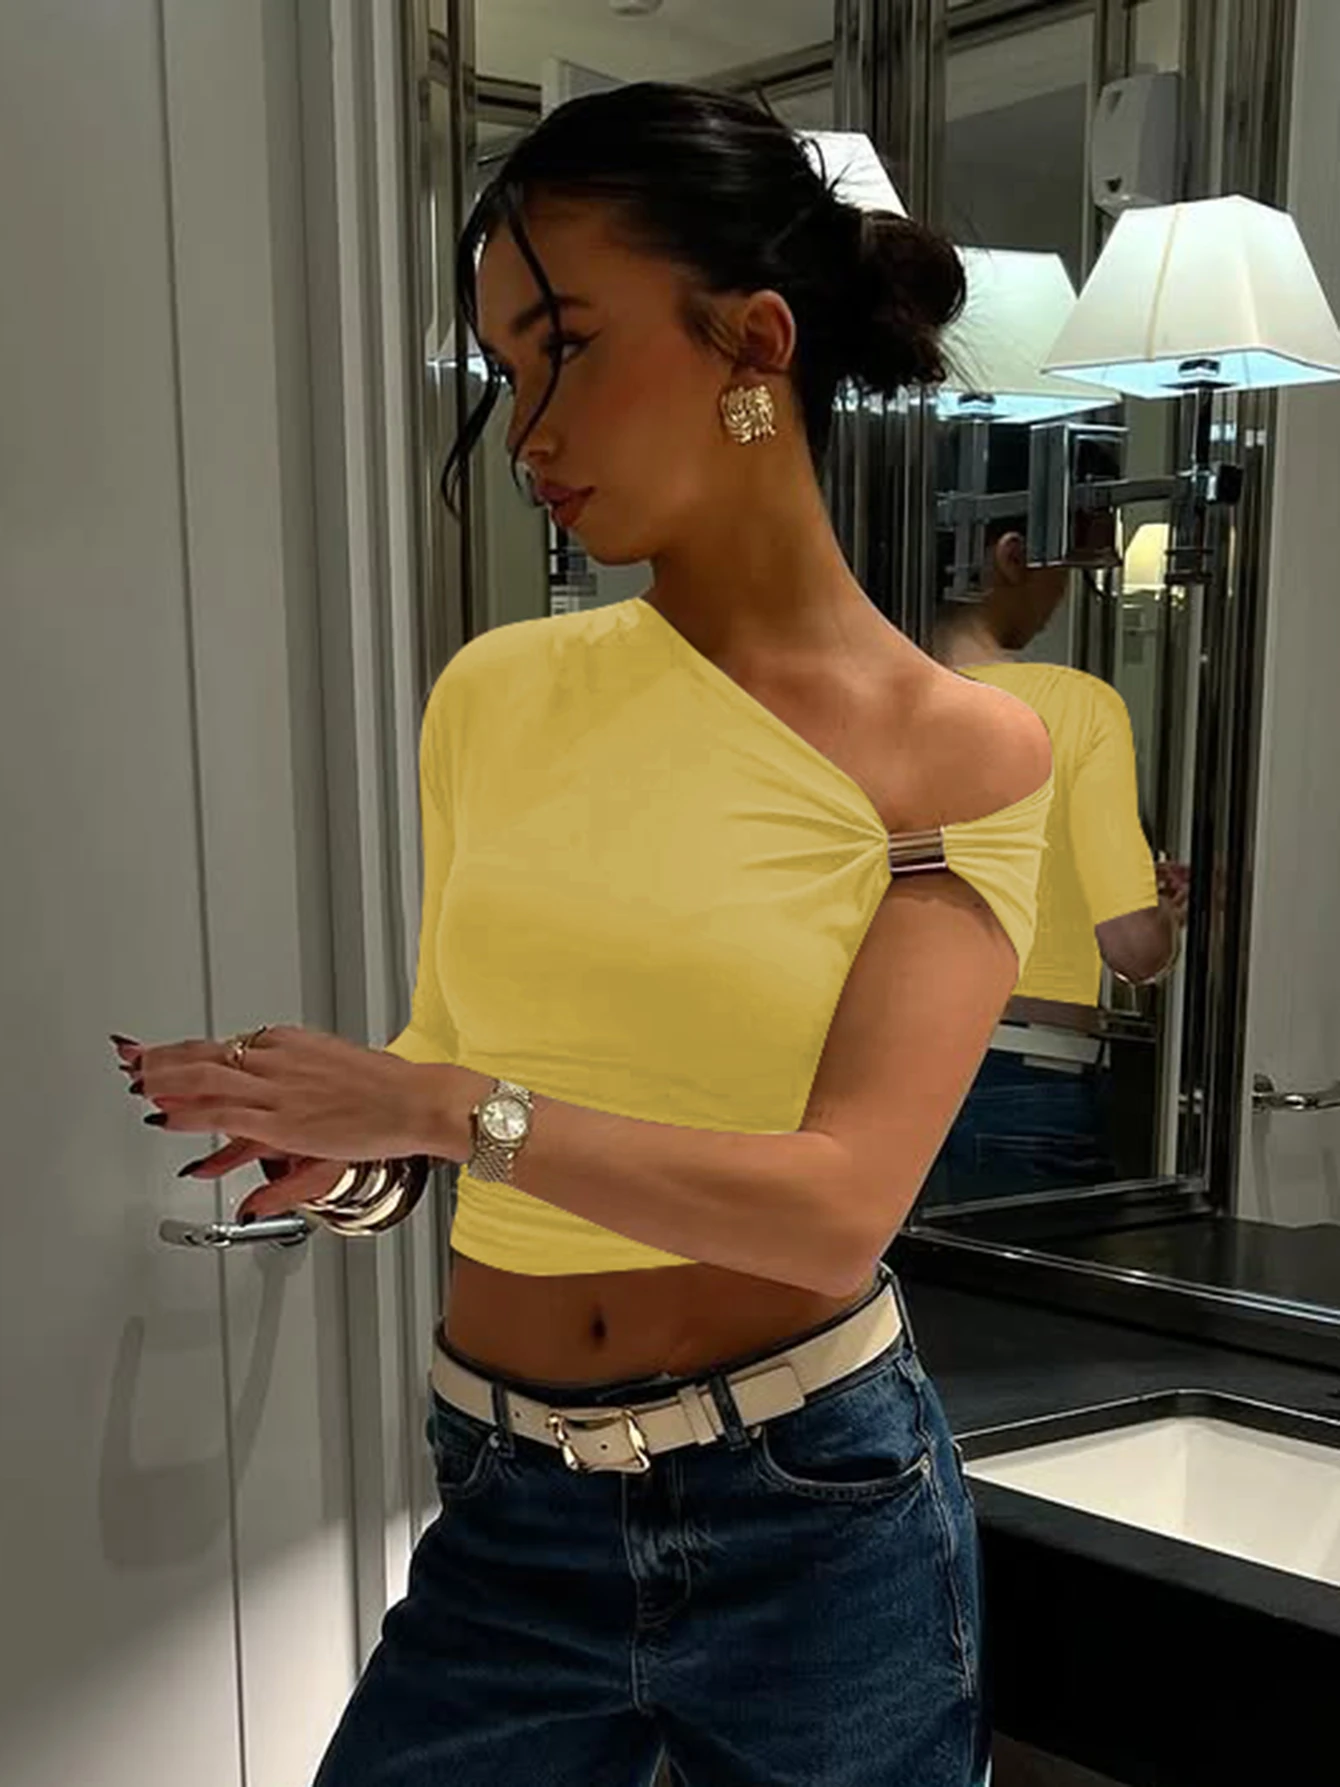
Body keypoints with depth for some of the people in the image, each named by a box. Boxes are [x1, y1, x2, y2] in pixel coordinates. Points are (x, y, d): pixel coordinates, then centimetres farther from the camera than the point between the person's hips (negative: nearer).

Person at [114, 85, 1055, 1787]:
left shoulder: (957, 750, -10)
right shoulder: (497, 697, -1)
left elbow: (840, 1197, -18)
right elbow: (449, 1063, 9)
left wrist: (450, 1109, -21)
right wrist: (329, 1126, -12)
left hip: (819, 1520, -2)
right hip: (510, 1515, 3)